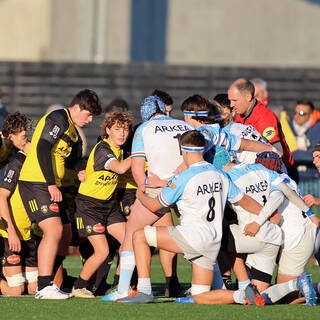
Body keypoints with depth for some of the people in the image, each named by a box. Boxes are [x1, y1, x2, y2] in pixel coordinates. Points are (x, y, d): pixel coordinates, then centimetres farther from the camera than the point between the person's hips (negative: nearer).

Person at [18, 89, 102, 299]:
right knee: (54, 230, -20)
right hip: (36, 183, -10)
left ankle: (46, 284, 16)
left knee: (65, 233, 10)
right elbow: (42, 149, -20)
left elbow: (72, 161, 27)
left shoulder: (73, 132, 21)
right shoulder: (58, 119, -10)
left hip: (52, 186, 10)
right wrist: (51, 184, -23)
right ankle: (44, 288, -21)